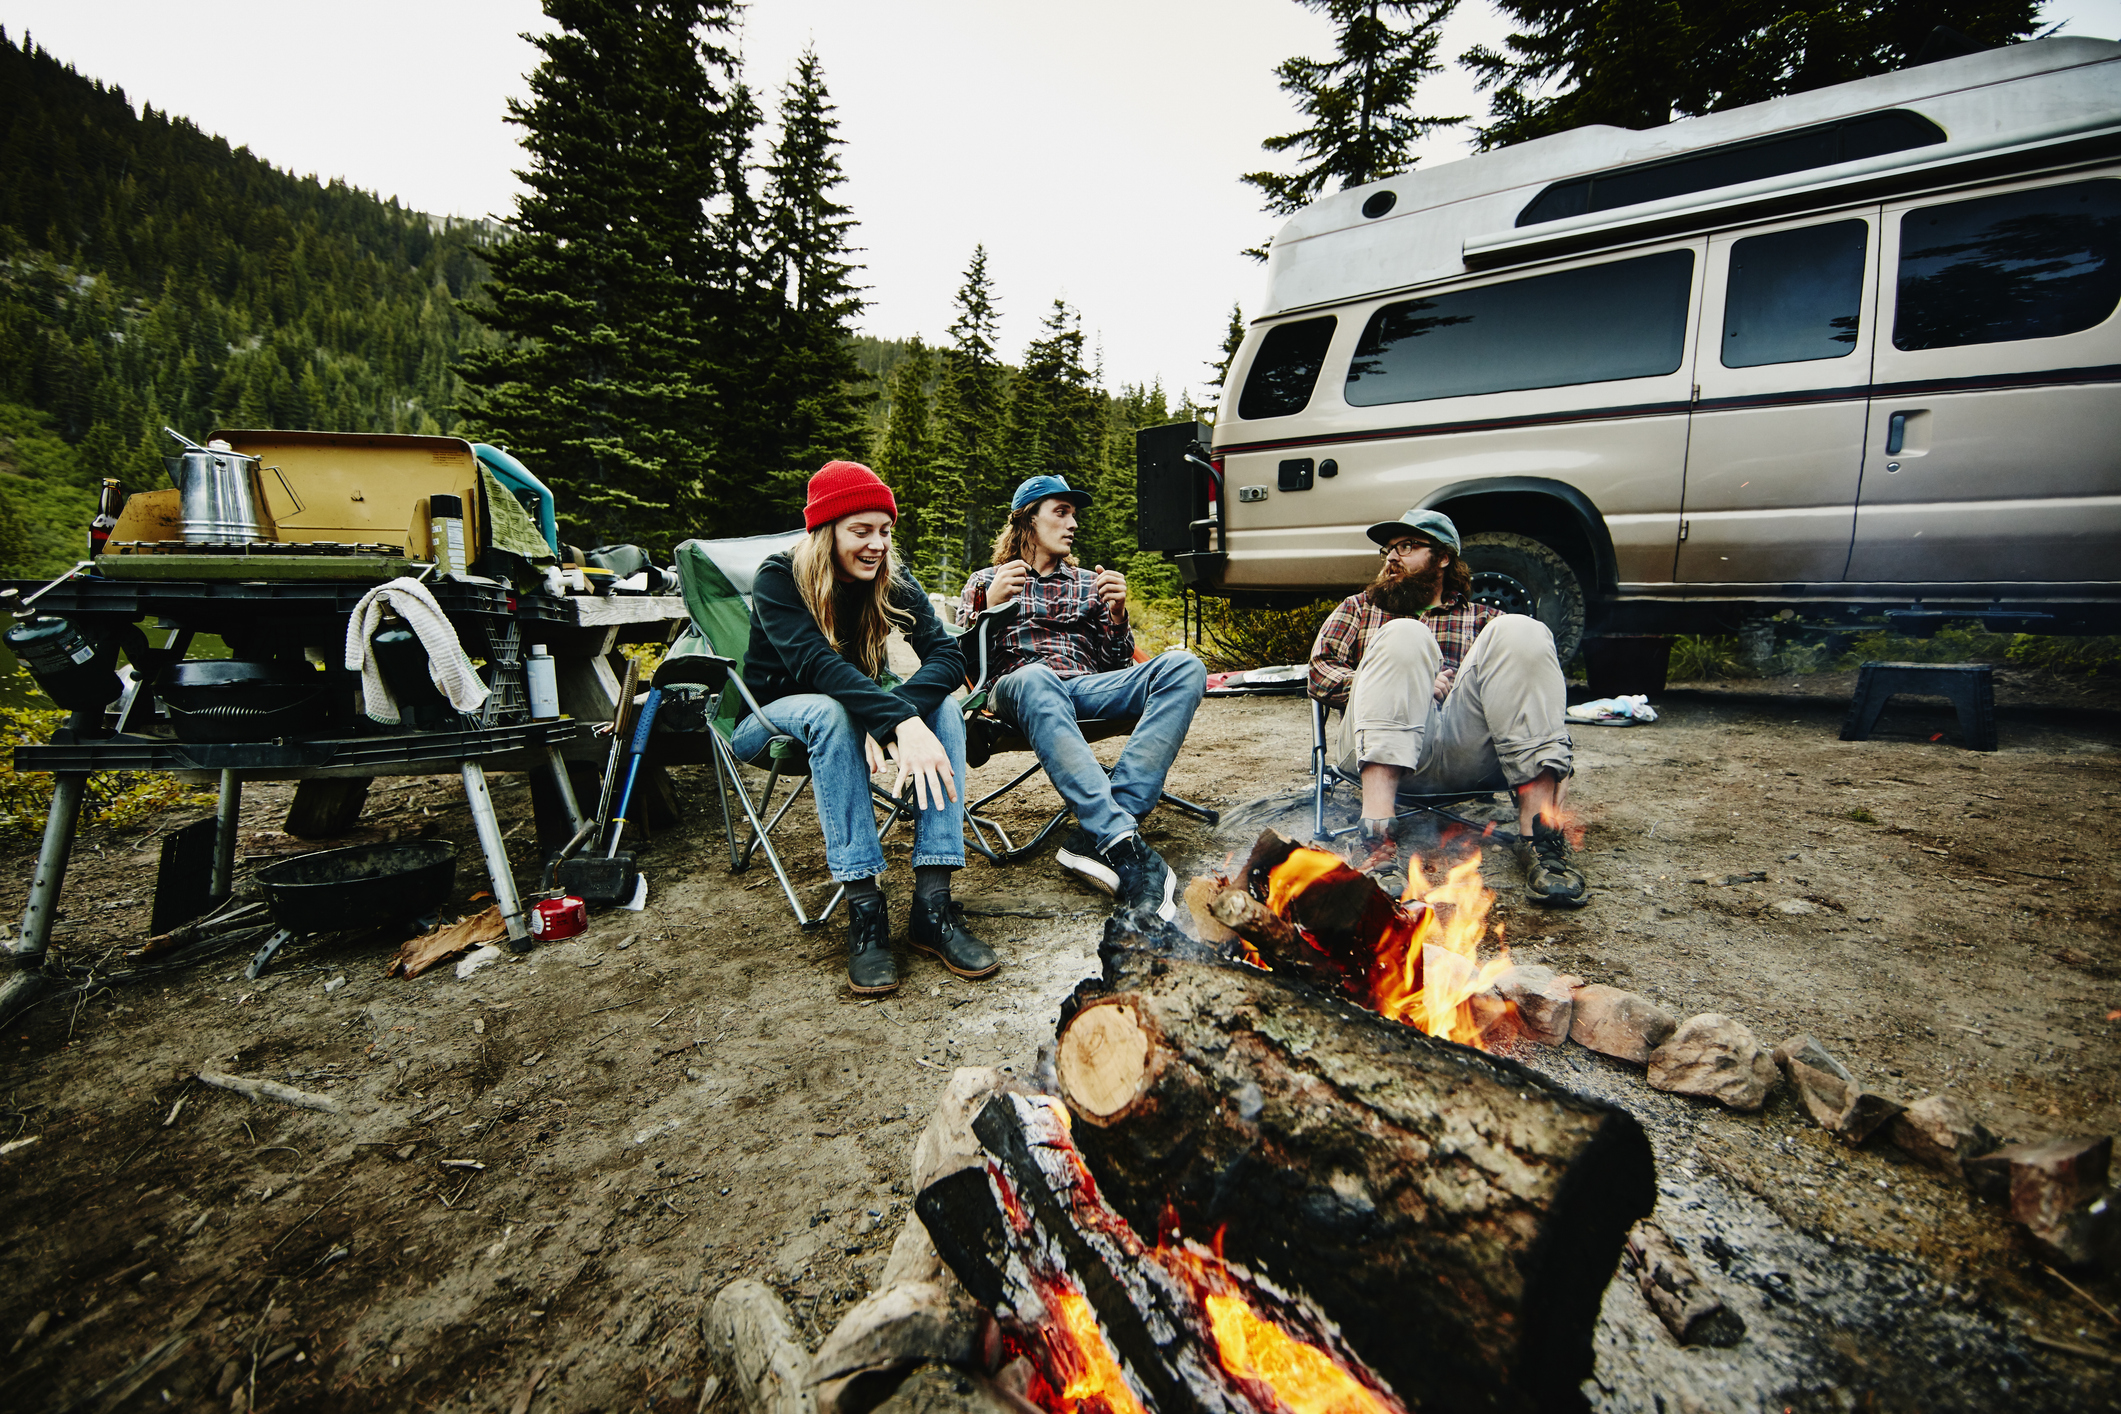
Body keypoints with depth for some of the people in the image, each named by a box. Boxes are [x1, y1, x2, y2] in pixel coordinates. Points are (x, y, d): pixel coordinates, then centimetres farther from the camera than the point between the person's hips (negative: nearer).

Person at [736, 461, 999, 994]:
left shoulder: (890, 582, -8)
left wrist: (897, 714, -42)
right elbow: (818, 663, -36)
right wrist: (900, 720, -51)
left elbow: (946, 654, -22)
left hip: (852, 703, 4)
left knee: (942, 705, -25)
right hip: (772, 717, -3)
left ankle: (933, 900, -33)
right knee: (832, 711, -38)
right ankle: (864, 910, -39)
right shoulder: (779, 580, -19)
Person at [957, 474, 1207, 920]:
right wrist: (989, 607, -6)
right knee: (1035, 678, -42)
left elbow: (1118, 665, 22)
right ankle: (1126, 845, -50)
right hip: (1019, 690, -3)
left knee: (1184, 668, -26)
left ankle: (1097, 836, -40)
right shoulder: (987, 581, 22)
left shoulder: (1089, 583, 28)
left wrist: (1117, 614, 3)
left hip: (1087, 687, 3)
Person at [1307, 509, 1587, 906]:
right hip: (1384, 753, -1)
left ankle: (1541, 838, -30)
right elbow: (1321, 675, 13)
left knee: (1518, 631, -19)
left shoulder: (1483, 619, 30)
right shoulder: (1359, 609, 30)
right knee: (1404, 636, -25)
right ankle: (1377, 836, -41)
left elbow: (1529, 685, 15)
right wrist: (1403, 682, -1)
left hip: (1465, 751, 1)